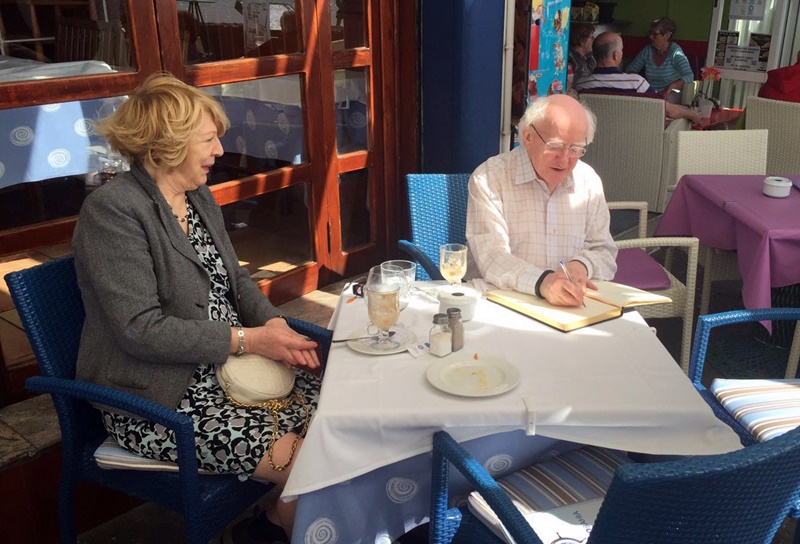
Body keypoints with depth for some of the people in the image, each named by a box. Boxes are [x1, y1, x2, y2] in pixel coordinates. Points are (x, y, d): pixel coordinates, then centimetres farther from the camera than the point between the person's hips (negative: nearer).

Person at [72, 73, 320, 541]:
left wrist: (275, 324, -6)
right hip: (160, 402, -8)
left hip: (228, 364, 8)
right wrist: (247, 339, -21)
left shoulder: (199, 196, 10)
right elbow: (141, 329, -22)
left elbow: (235, 278, 14)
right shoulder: (111, 211, -16)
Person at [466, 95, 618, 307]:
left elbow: (604, 252, 11)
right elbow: (491, 258, -18)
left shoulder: (589, 181, 9)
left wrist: (582, 265, -12)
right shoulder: (488, 179, -8)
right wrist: (541, 282, -35)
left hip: (573, 307, 3)